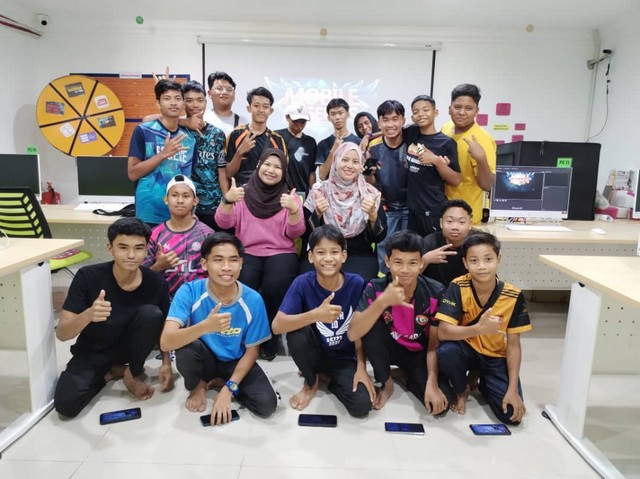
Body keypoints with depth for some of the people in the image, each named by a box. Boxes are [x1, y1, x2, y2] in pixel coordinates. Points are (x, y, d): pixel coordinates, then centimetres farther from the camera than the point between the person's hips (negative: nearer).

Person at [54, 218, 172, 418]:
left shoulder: (155, 282, -19)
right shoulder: (88, 276, -23)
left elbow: (162, 327, -3)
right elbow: (62, 334, -22)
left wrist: (166, 363, -16)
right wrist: (88, 315, -44)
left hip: (130, 347, 1)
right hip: (92, 353, 0)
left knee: (151, 313, -28)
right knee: (66, 404, -24)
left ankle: (134, 374, -4)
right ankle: (113, 372, 7)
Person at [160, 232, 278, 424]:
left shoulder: (252, 300, -20)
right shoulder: (189, 291, -23)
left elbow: (252, 350, -8)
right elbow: (166, 342, -33)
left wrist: (229, 388, -17)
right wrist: (205, 326, -50)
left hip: (235, 362, 1)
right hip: (204, 359, -1)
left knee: (267, 405, -21)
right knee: (186, 347, -34)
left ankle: (219, 383, 8)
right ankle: (198, 386, 1)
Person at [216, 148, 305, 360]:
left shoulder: (289, 196, 8)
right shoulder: (244, 192, 9)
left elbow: (295, 233, -3)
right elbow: (224, 223, -2)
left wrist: (294, 209, -21)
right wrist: (227, 200, -21)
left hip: (281, 253, 0)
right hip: (248, 252, 1)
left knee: (274, 289, -30)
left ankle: (269, 341, -6)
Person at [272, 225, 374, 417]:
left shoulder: (356, 284, -16)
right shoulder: (303, 283, -19)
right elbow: (277, 326, -28)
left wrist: (361, 368, -9)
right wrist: (315, 315, -41)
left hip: (345, 359, 0)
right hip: (315, 352, 1)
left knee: (361, 406, -22)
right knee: (297, 333, -31)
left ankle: (332, 381, 12)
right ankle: (311, 383, -1)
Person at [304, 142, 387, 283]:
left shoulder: (371, 194, 1)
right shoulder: (319, 190, 1)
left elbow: (379, 237, -1)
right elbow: (306, 232, 0)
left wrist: (373, 215, -18)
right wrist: (318, 213, -18)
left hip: (359, 256, 0)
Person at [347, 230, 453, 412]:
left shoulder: (435, 292, -21)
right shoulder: (375, 288, -22)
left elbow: (434, 344, -12)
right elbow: (352, 334, -33)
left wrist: (432, 383, -24)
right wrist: (382, 302, -45)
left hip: (420, 353, 0)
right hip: (389, 347, 0)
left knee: (440, 402, -24)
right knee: (372, 325, -31)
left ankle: (409, 376, 10)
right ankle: (386, 382, -7)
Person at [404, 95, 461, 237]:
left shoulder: (446, 143, -7)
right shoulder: (411, 133, 5)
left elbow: (455, 180, -7)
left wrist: (436, 160, -18)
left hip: (434, 212, -5)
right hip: (412, 209, 5)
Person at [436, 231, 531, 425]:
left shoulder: (513, 296, -17)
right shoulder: (458, 287, -21)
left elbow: (513, 345, -10)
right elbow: (443, 332, -28)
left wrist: (513, 389, -15)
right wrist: (479, 329, -44)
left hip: (497, 357, 1)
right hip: (467, 350, -1)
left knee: (512, 414, -16)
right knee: (447, 352, -35)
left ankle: (481, 382, 18)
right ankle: (462, 391, -1)